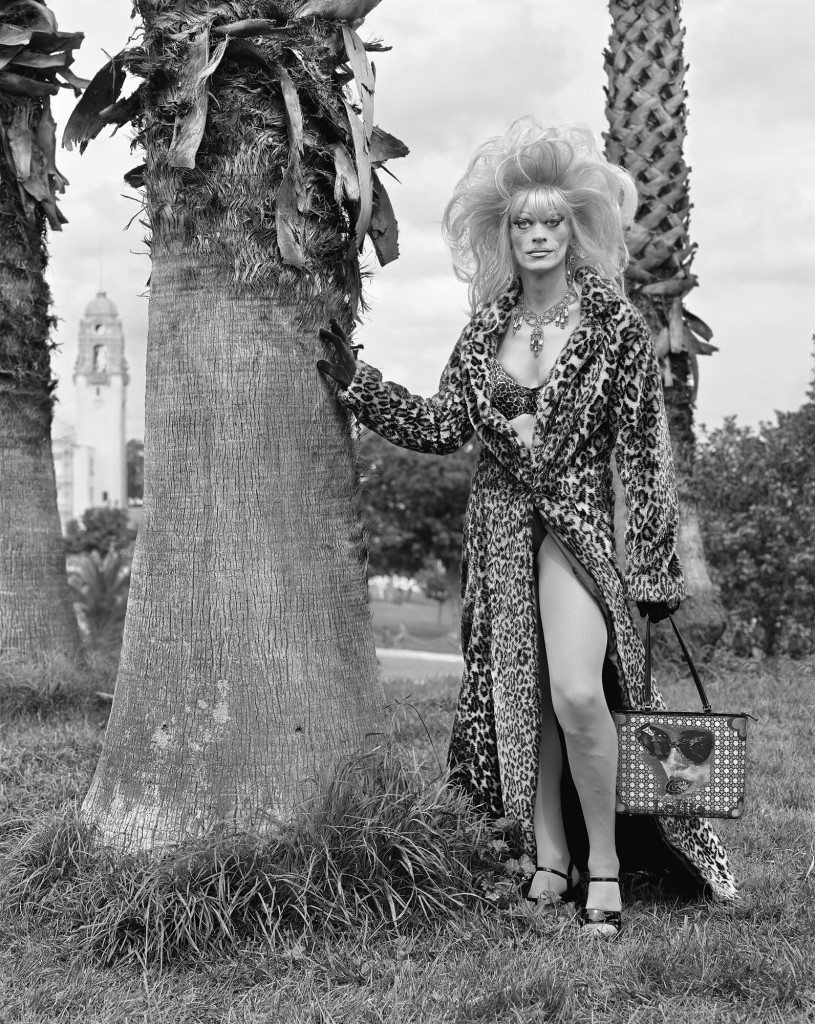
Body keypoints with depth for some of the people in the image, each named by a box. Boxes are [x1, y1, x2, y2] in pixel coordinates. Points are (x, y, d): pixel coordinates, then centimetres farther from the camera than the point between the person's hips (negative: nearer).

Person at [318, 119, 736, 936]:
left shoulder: (614, 325, -5)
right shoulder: (486, 326, 7)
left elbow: (644, 450, -4)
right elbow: (440, 427, 8)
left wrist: (655, 564, -7)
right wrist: (354, 379, 1)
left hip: (576, 518, -5)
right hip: (498, 524, 5)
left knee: (576, 692, -21)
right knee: (515, 700, 5)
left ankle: (604, 863, -4)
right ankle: (549, 862, 17)